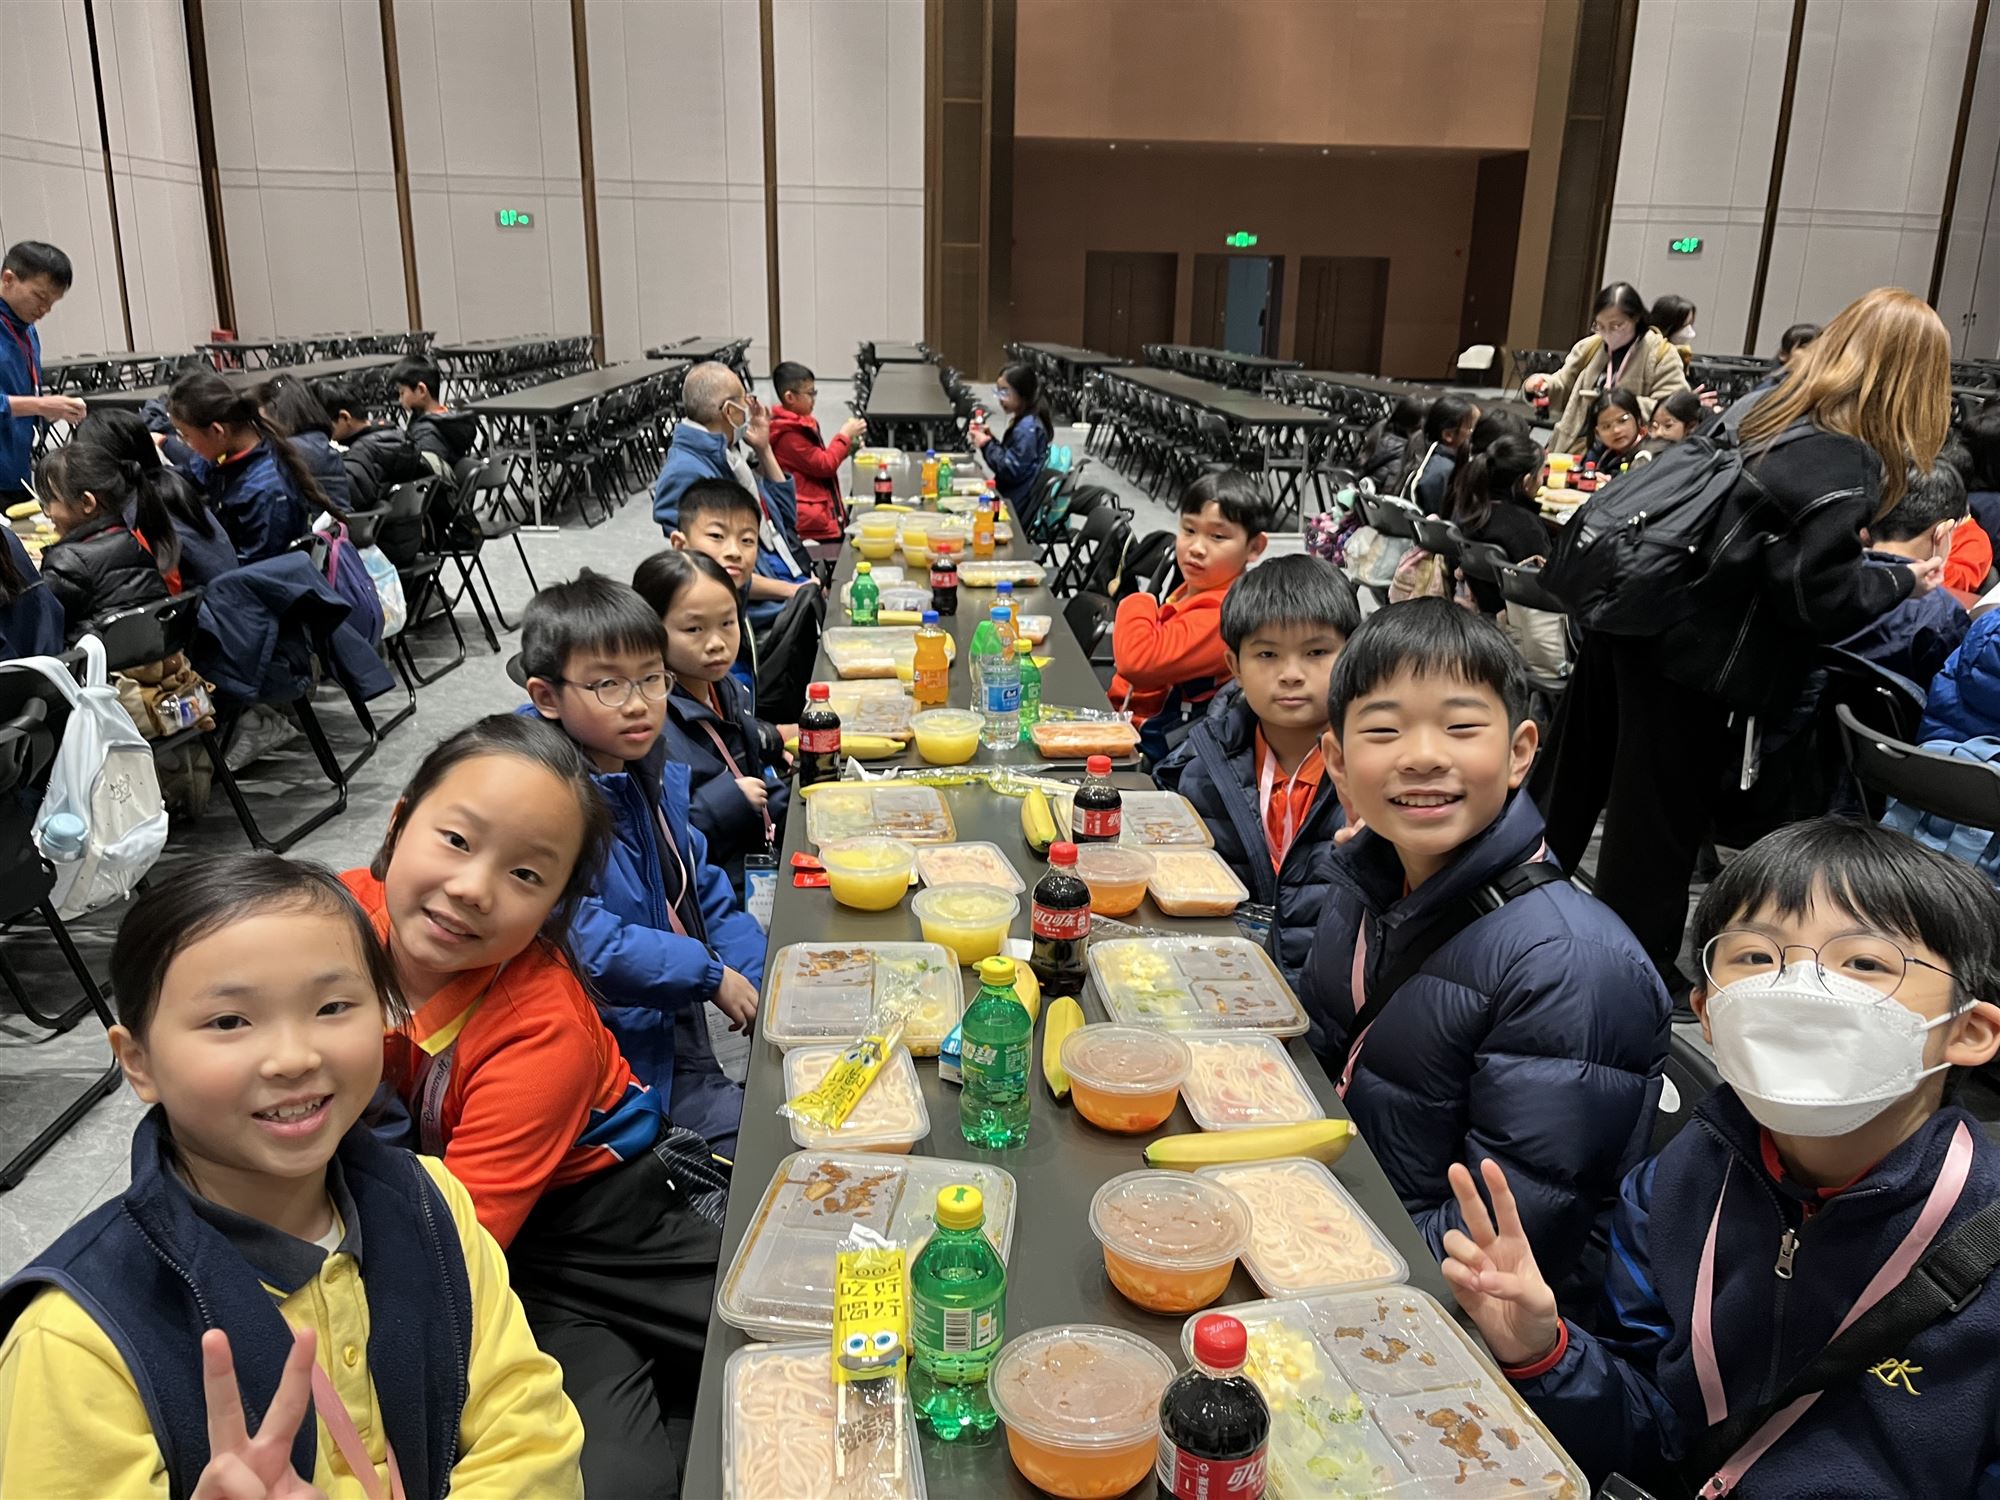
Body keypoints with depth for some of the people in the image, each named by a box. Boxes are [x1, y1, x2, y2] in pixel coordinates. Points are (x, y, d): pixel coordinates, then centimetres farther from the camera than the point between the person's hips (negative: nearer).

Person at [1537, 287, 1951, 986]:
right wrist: (1904, 580, -4)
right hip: (1696, 668, -8)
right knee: (1661, 824, 7)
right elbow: (1815, 593, -19)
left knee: (1576, 777, 21)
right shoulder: (1847, 463, -16)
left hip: (1629, 618, 8)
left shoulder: (1765, 406, 8)